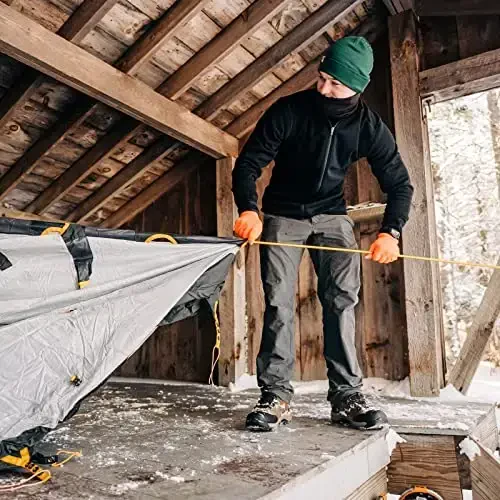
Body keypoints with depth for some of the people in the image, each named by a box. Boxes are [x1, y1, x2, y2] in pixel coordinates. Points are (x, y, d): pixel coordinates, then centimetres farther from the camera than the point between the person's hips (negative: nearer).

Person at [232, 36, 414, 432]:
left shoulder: (369, 126, -12)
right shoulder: (288, 111, -18)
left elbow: (399, 184, -7)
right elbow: (248, 164, -17)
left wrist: (391, 231, -24)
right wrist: (248, 210, -35)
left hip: (332, 216, 2)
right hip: (283, 216, -1)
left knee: (342, 300, -9)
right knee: (279, 303, -10)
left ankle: (347, 397, -2)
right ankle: (277, 396, -4)